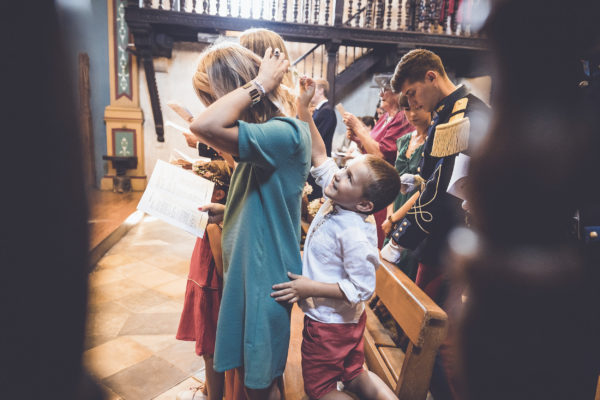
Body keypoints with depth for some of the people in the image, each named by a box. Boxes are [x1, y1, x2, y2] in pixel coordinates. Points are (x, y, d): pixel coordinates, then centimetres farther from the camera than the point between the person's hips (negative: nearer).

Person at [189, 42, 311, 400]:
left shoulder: (286, 133, -23)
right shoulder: (266, 136, 8)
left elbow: (205, 125, -38)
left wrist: (262, 83, -25)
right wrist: (225, 211, 2)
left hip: (265, 277, -9)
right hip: (248, 268, 9)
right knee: (250, 367, 26)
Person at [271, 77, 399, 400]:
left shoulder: (354, 234, -31)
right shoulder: (338, 201, -8)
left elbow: (362, 288, -27)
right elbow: (319, 155, -3)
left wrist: (311, 287, -27)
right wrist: (303, 107, -8)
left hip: (330, 323, -9)